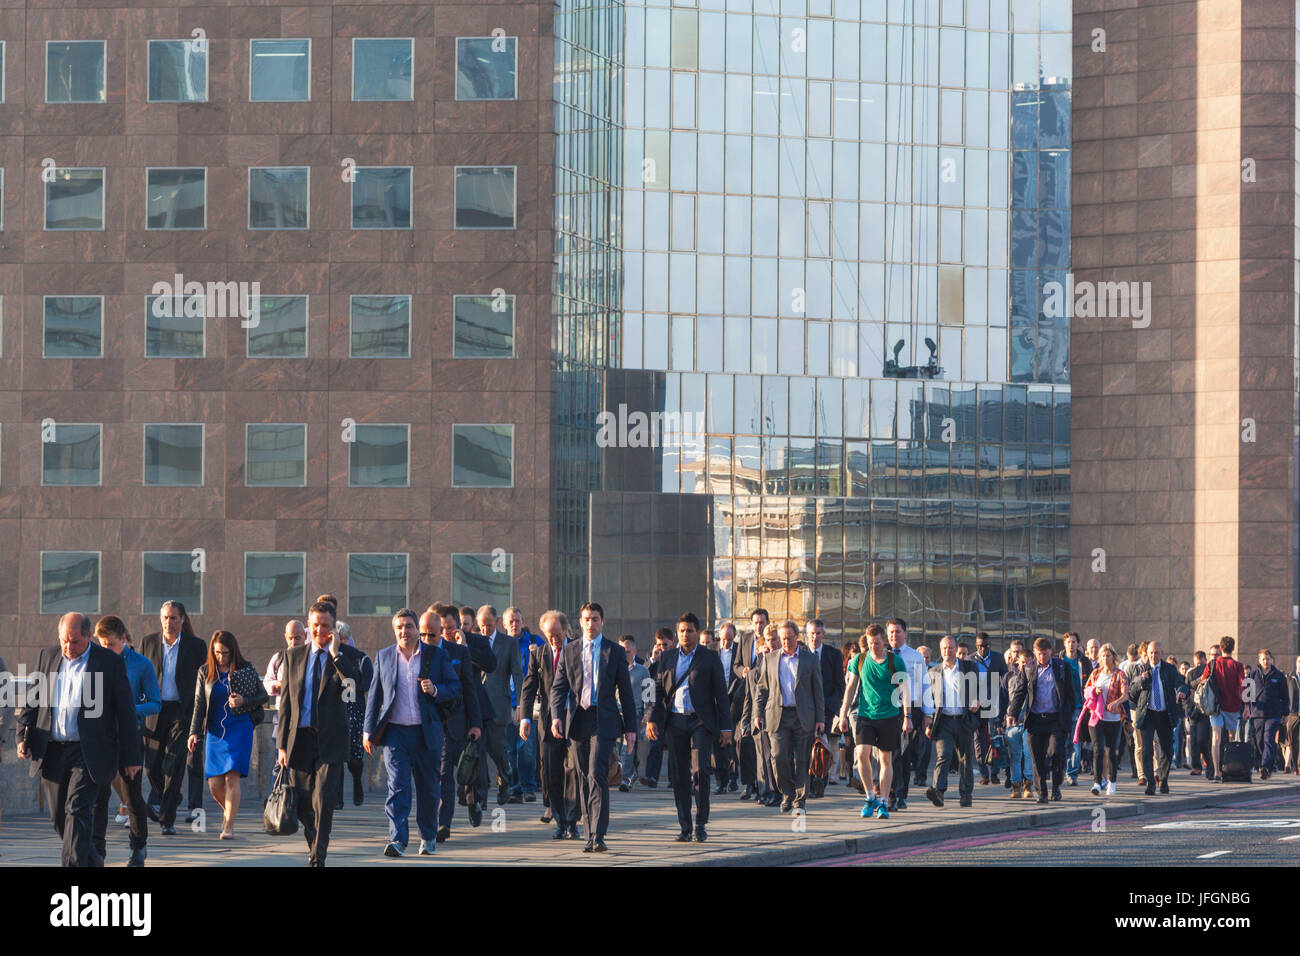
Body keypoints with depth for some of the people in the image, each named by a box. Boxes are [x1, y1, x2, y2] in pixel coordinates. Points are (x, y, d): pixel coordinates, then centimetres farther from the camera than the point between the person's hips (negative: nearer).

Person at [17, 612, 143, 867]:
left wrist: (131, 757, -2)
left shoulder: (110, 662, -3)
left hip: (89, 753, -5)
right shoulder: (47, 657, 9)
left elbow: (126, 712, -1)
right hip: (52, 752, 5)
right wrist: (23, 737, 0)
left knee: (78, 810, -16)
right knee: (59, 817, 9)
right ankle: (91, 860, 29)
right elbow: (32, 701, 14)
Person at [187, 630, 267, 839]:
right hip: (215, 731, 3)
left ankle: (229, 826, -9)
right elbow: (199, 705, 7)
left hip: (239, 730, -3)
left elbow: (264, 696, 7)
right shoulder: (205, 672, 6)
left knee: (232, 777, -13)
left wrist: (243, 701, -12)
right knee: (214, 783, 0)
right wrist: (194, 732, -3)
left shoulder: (247, 670, 0)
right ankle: (228, 810, 31)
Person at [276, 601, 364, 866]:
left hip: (330, 740, -3)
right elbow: (286, 701, 10)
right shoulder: (294, 656, 11)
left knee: (323, 801, -12)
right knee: (303, 804, 9)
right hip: (299, 739, 3)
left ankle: (318, 858, -6)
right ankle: (313, 845, 31)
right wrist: (282, 743, 6)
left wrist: (336, 654, -16)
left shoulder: (347, 655, 2)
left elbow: (356, 685, -17)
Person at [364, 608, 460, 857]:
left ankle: (428, 837, 27)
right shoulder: (384, 657, 8)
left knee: (428, 788, 9)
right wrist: (368, 730, 8)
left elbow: (455, 688, 5)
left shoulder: (437, 655, 4)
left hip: (427, 732, 0)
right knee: (397, 785, -11)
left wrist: (435, 690, -15)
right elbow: (375, 696, 12)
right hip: (395, 732, 0)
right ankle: (397, 840, -17)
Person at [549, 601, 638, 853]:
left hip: (604, 721, -3)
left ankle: (598, 836, -19)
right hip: (577, 720, 3)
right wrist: (556, 716, -10)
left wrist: (630, 728, 4)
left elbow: (625, 691, 7)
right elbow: (558, 687, 7)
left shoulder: (615, 652, 5)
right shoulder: (569, 651, 10)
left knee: (597, 775, -15)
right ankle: (590, 834, 13)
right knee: (585, 779, 6)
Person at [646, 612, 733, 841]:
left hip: (700, 722, -3)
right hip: (675, 723, 3)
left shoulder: (710, 657, 4)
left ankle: (701, 824, -3)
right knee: (680, 777, 4)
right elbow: (658, 689, 12)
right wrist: (652, 719, 0)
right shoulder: (667, 657, 13)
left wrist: (725, 727, -1)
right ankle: (685, 827, 10)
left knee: (700, 771, -13)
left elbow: (721, 693, 3)